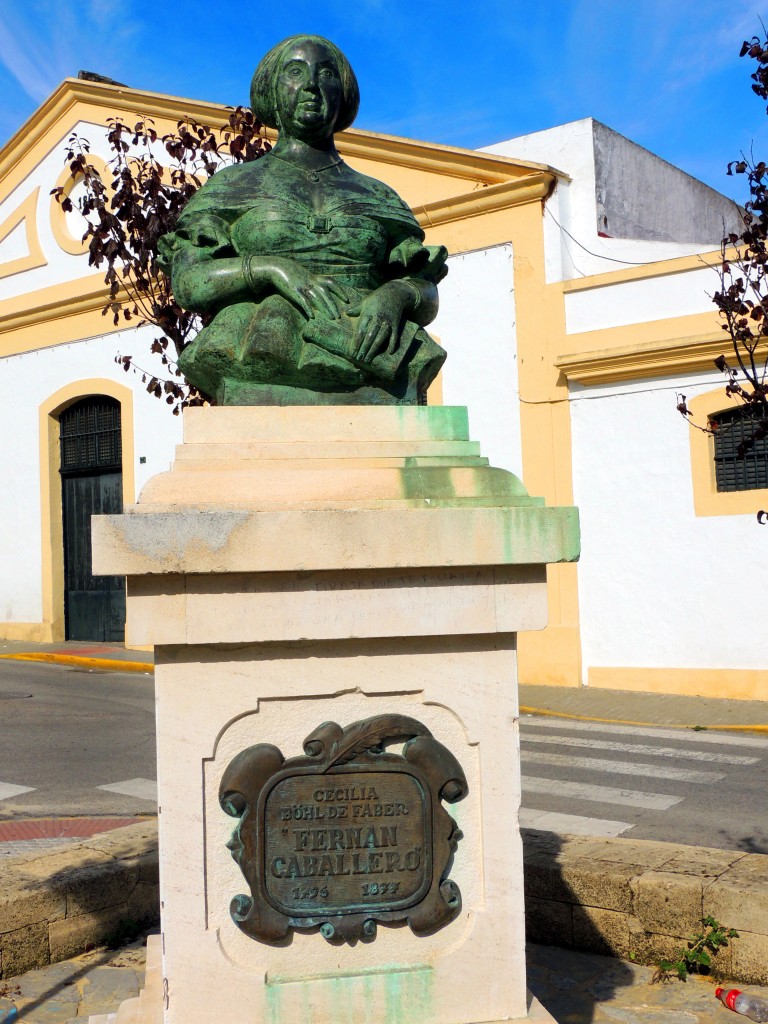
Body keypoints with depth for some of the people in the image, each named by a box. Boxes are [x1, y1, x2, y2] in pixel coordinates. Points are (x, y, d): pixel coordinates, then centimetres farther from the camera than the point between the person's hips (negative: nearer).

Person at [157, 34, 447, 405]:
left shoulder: (378, 197, 24)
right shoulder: (231, 186, 20)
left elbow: (427, 295, 14)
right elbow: (188, 283, 6)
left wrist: (395, 295, -10)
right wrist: (272, 268, -11)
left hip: (370, 385, 1)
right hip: (265, 379, -1)